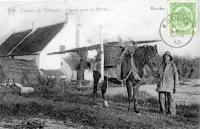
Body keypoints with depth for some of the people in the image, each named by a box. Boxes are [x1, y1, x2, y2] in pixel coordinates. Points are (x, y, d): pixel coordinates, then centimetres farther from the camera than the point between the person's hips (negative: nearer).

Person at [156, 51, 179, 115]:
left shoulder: (172, 65, -1)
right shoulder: (162, 65, 14)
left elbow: (176, 76, -2)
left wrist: (175, 86, -8)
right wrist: (158, 85, 19)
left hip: (169, 85, -4)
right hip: (162, 85, 4)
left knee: (170, 98, -4)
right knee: (161, 98, 0)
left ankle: (172, 112, 7)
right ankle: (164, 112, 12)